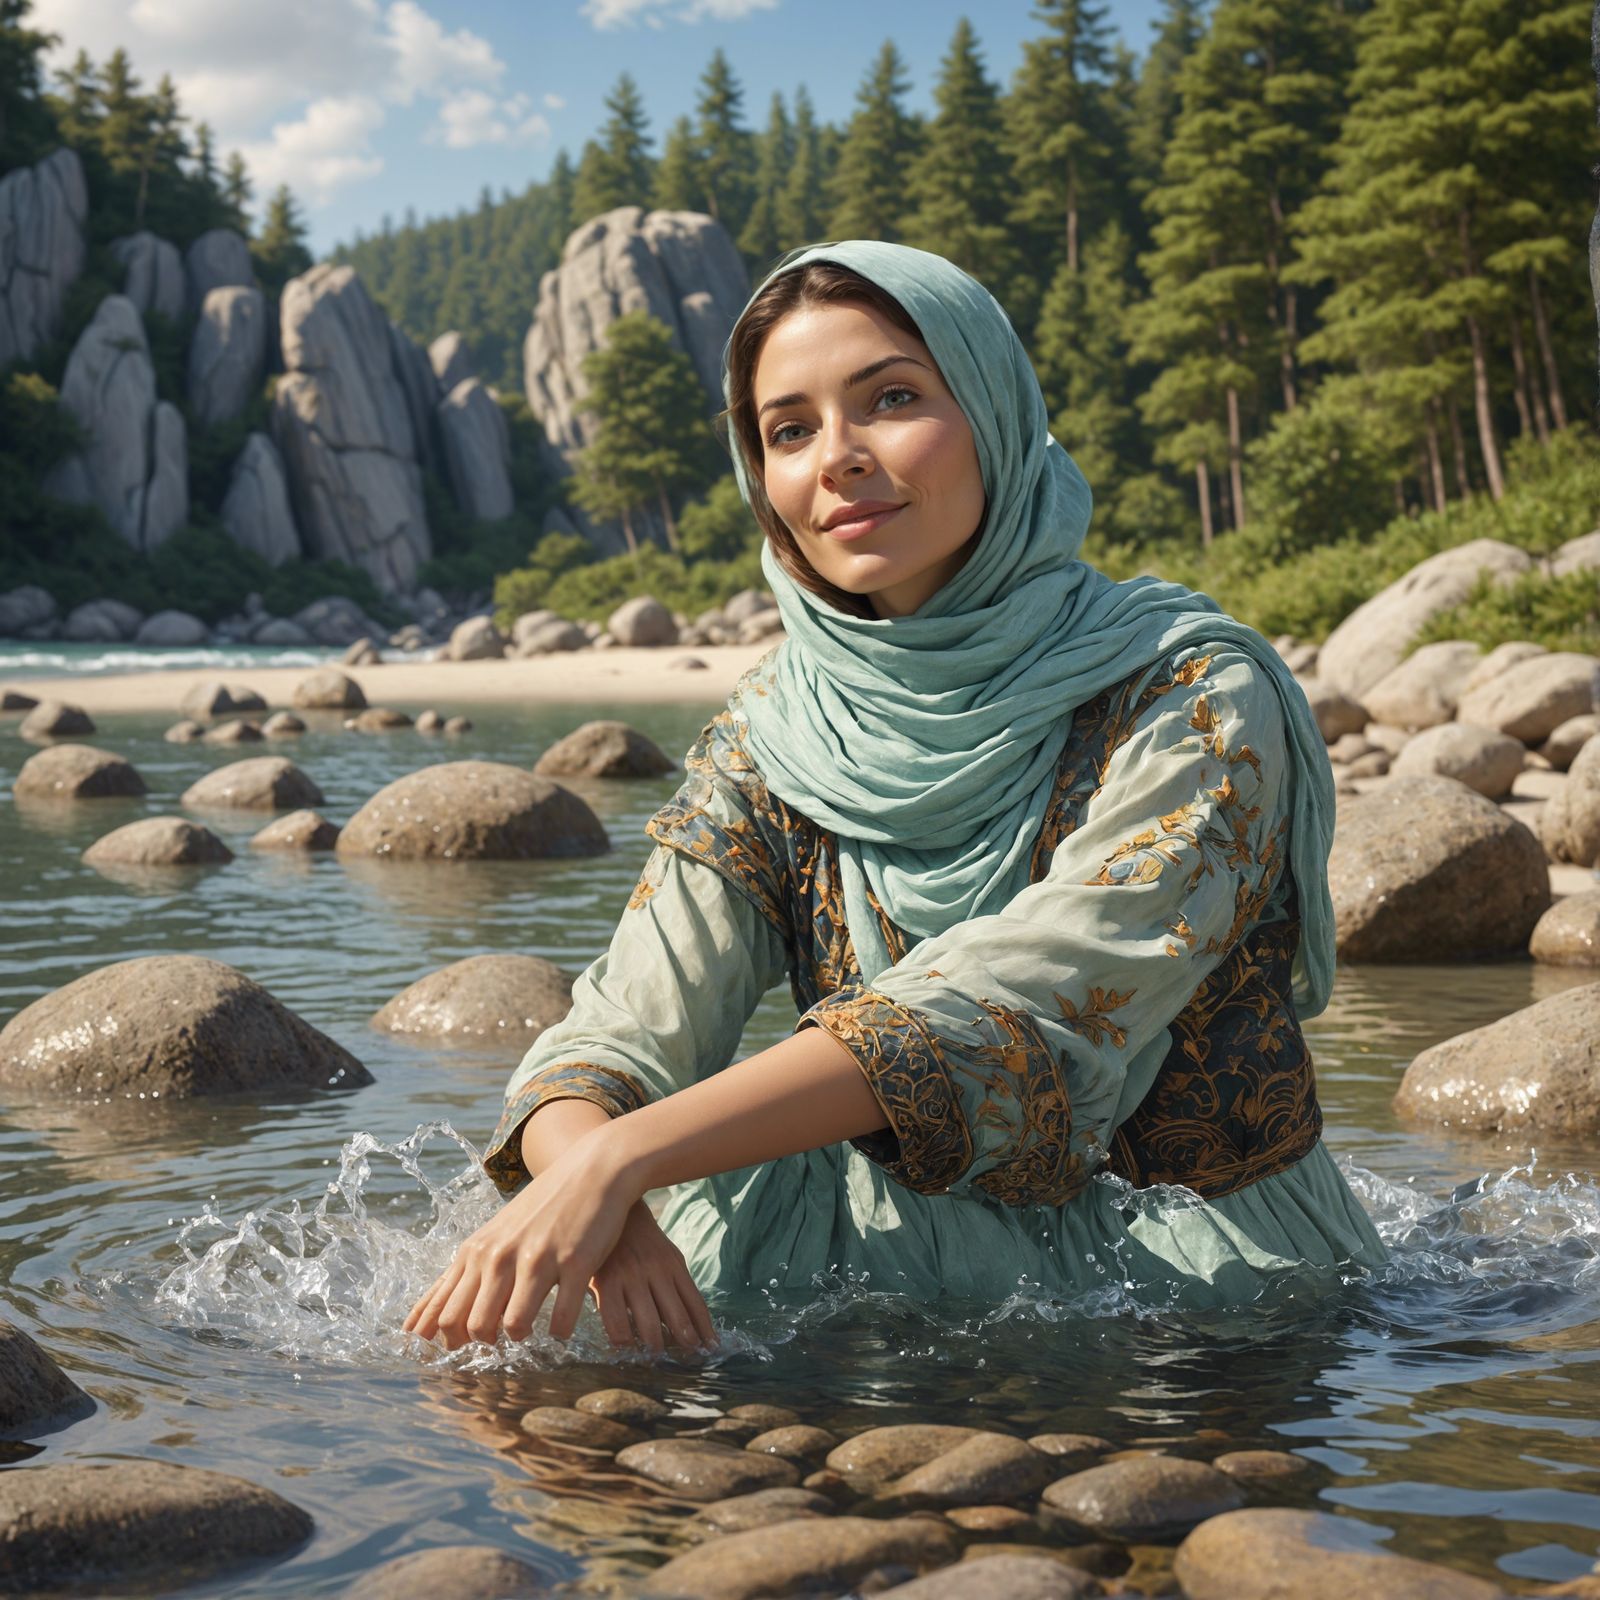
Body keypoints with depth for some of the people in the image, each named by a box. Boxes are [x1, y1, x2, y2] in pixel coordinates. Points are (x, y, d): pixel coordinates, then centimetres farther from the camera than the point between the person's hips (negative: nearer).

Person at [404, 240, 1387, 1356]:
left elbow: (1006, 1016, -29)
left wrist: (623, 1160, -37)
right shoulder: (767, 746, -1)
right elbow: (619, 1040, -11)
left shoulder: (1194, 702, -16)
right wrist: (594, 1188, -36)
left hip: (1206, 1303, -4)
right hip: (940, 1275, 4)